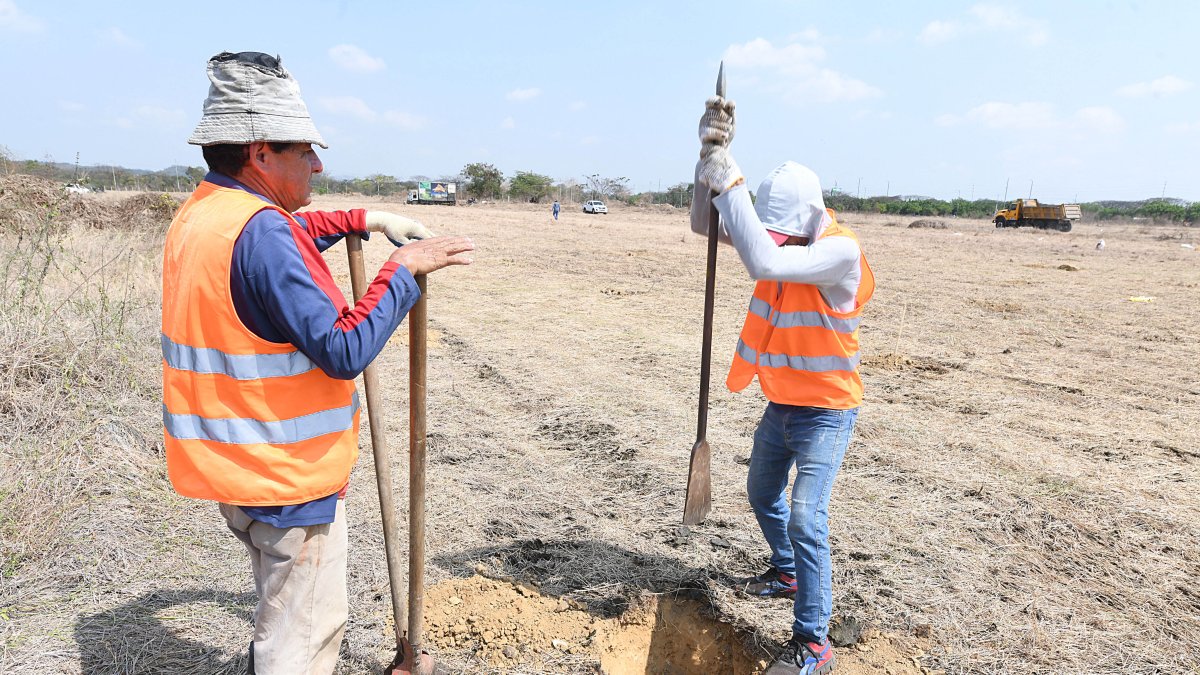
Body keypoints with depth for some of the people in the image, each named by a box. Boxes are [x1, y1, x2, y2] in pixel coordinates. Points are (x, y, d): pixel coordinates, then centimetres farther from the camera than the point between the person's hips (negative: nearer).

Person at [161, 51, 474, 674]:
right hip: (286, 475, -10)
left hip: (233, 461, 10)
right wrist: (403, 268, -20)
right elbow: (344, 351, -29)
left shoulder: (201, 214, 6)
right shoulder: (261, 234, -26)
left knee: (281, 610, 28)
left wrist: (363, 220, 15)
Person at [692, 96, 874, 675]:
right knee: (762, 495, 24)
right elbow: (706, 225, -8)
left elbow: (765, 264, -43)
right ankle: (787, 573, 49)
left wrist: (730, 182, -38)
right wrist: (710, 157, -22)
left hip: (825, 410, -8)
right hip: (780, 403, 8)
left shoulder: (840, 251, -27)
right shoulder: (780, 235, -4)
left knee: (805, 518, -15)